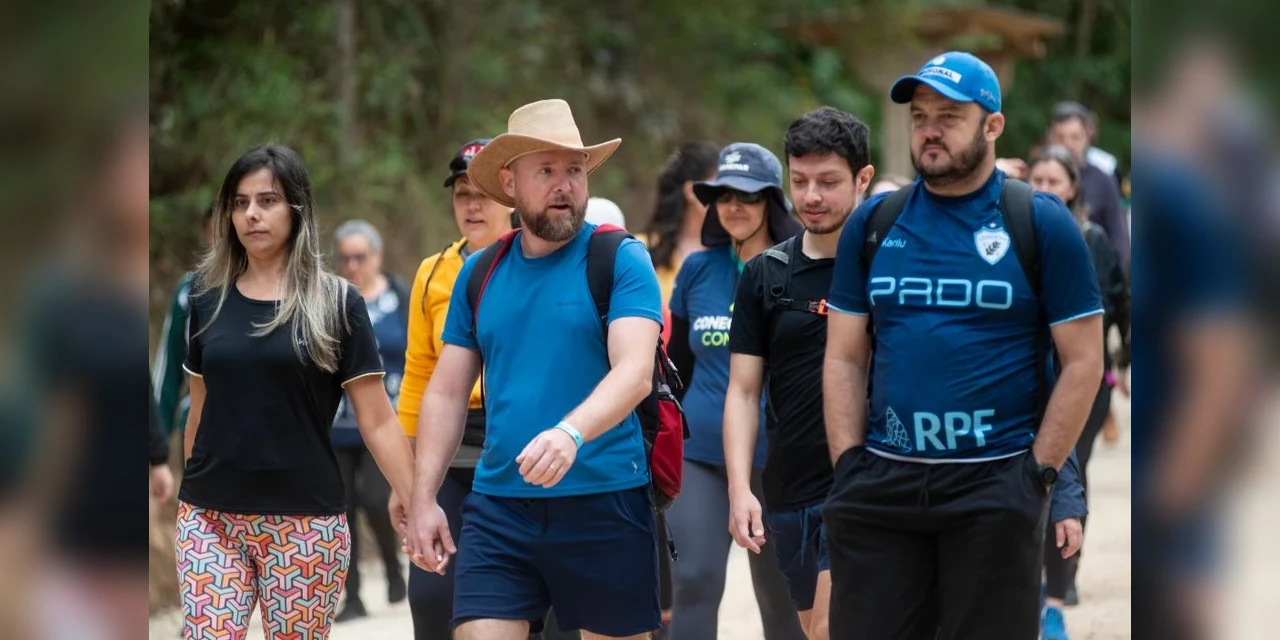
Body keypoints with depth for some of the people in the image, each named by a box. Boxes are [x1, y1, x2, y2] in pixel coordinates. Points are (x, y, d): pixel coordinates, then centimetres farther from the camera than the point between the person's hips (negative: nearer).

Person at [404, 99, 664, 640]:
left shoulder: (621, 260, -3)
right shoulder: (480, 273, 11)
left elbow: (635, 372, -16)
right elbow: (446, 394, 14)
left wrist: (571, 434, -33)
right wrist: (423, 498, 5)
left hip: (604, 501, -3)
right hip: (497, 506, 3)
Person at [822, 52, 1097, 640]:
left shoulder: (1041, 223, -1)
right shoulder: (872, 223, 9)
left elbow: (1082, 361, -1)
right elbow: (845, 359, 11)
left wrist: (1039, 477, -7)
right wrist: (848, 468, 0)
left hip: (995, 486, -3)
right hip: (881, 482, 3)